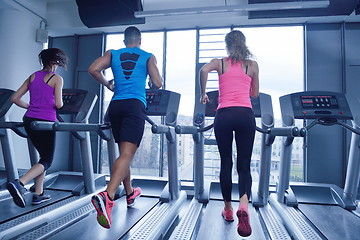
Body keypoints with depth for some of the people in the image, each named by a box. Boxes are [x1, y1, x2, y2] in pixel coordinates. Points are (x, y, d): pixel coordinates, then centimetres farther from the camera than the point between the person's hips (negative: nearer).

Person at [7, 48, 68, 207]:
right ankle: (19, 183, -17)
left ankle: (38, 194, 20)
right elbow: (58, 104, -14)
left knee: (44, 157, 19)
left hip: (29, 121, 7)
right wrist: (60, 103, 8)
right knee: (47, 161, 5)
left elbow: (15, 98, 12)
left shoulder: (33, 77, 13)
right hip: (46, 122, -7)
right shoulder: (57, 79, -5)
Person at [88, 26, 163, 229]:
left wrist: (108, 85, 17)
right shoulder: (148, 57, 10)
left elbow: (93, 70, 1)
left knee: (123, 151, 17)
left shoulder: (112, 54, 16)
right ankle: (107, 196, -32)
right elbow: (157, 84, 1)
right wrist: (152, 82, 25)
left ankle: (130, 193, 30)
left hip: (116, 105, 4)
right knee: (127, 154, -12)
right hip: (135, 105, -4)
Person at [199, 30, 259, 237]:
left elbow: (204, 70, -9)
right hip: (245, 114, 0)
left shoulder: (220, 63, 12)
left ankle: (228, 209, 21)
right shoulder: (253, 65, 15)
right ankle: (244, 203, -21)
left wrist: (203, 93, 4)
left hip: (224, 115, 0)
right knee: (244, 165, 4)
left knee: (226, 163, 12)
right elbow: (255, 94, 20)